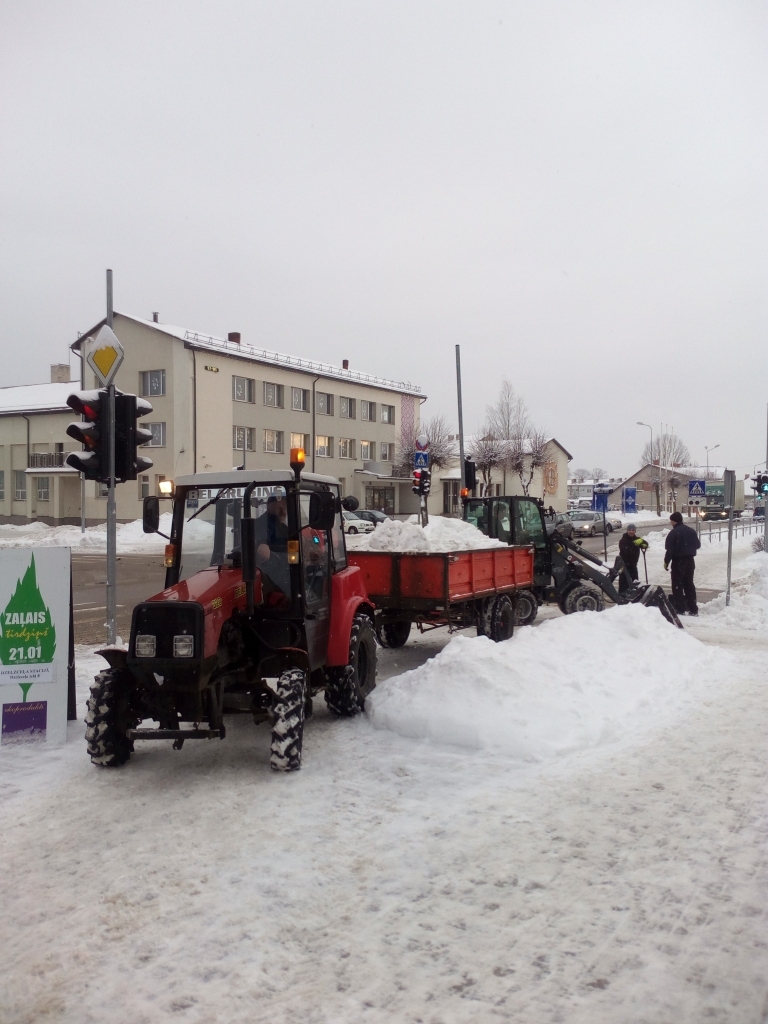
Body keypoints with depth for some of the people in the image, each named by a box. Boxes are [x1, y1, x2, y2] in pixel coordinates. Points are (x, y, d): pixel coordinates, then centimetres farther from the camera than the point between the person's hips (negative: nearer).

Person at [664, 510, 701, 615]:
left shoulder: (673, 533, -14)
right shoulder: (691, 531, 6)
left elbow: (669, 549, -17)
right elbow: (698, 545, 14)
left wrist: (666, 561, -7)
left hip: (678, 561, -6)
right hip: (690, 560, 6)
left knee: (677, 585, 0)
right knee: (689, 584, 14)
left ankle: (680, 609, -2)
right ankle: (693, 609, 14)